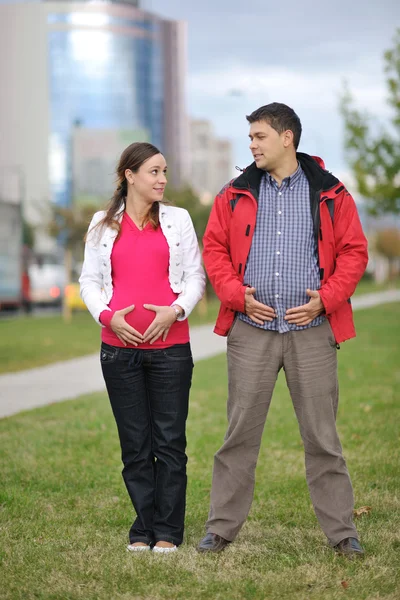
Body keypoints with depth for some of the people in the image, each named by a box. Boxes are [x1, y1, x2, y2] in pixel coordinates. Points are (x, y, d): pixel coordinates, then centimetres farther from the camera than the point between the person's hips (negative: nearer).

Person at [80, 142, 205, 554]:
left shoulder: (178, 219, 8)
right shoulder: (103, 224, 9)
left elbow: (195, 275, 7)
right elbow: (90, 280, 11)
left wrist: (176, 310, -10)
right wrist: (107, 315, -7)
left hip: (170, 346, -1)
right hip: (119, 348, 1)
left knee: (169, 441, -1)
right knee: (134, 443, 4)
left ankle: (167, 531, 8)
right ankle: (143, 529, 14)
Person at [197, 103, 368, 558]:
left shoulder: (330, 195, 3)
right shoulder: (235, 195, 8)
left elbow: (353, 251, 3)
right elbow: (214, 249, 8)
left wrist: (326, 299, -9)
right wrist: (237, 295, -6)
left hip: (311, 331, -1)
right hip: (251, 331, 1)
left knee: (322, 435, 4)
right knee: (240, 432, 5)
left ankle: (341, 532, 14)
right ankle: (221, 528, 15)